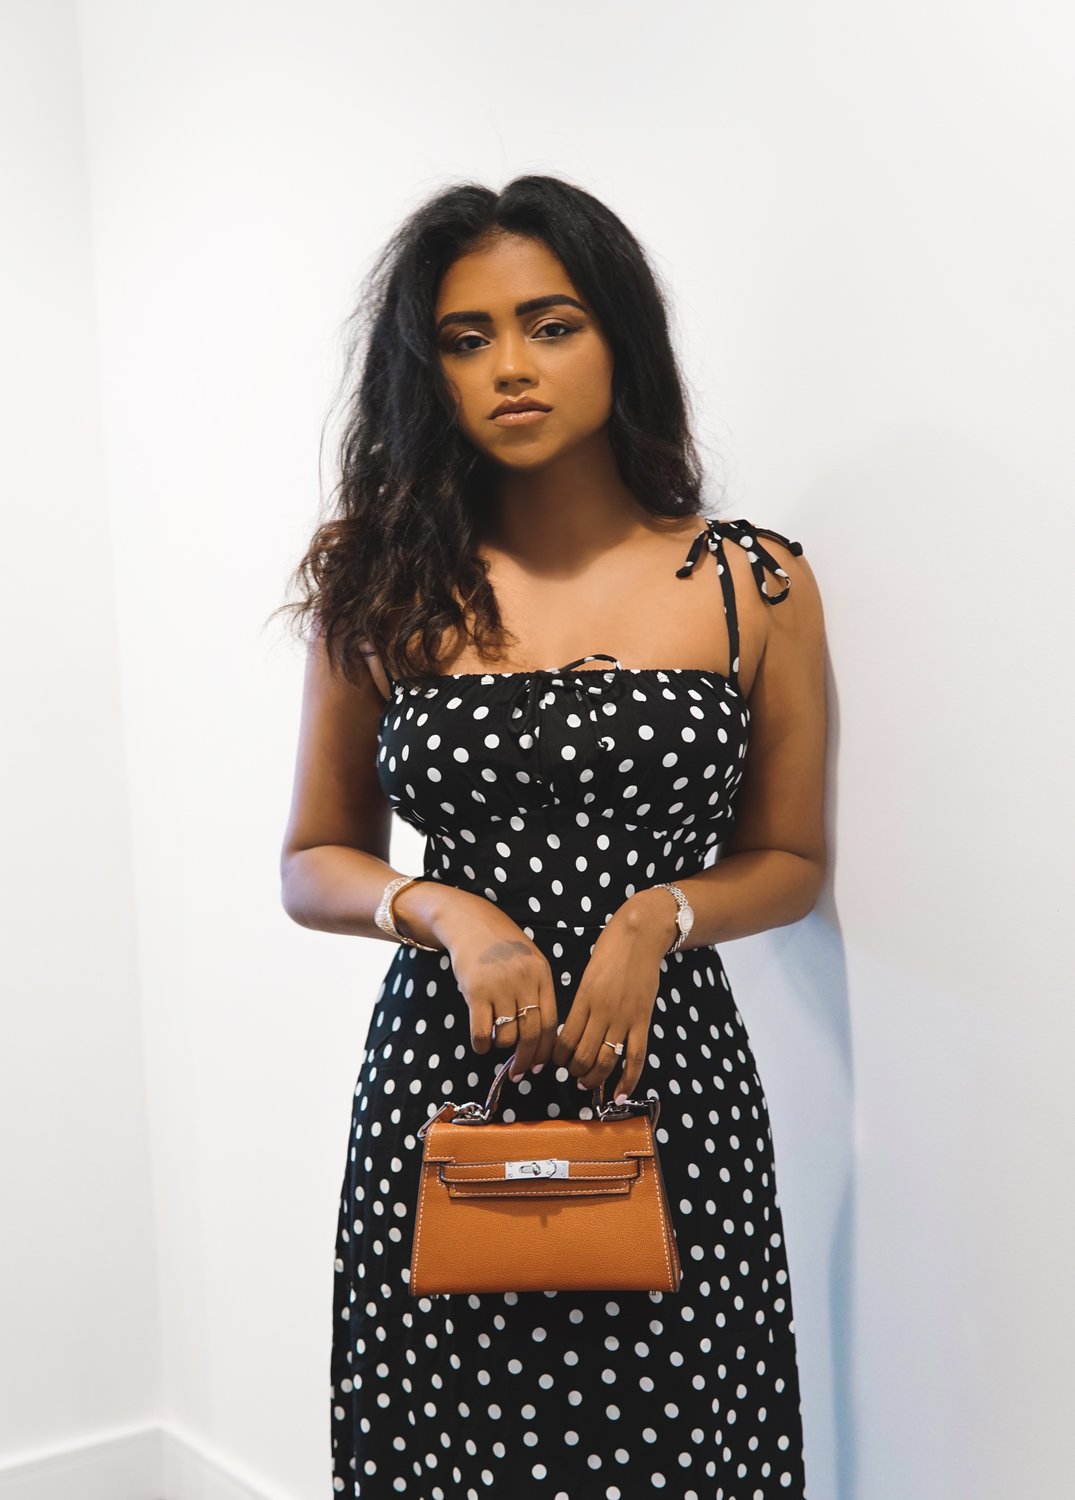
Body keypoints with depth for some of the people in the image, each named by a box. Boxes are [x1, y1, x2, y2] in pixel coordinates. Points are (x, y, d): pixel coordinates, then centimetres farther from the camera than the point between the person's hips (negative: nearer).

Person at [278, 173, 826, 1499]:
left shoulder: (755, 584, 0)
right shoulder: (384, 587, 2)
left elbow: (789, 861, 9)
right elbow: (312, 864, 8)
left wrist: (657, 917, -11)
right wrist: (447, 912, -11)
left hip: (667, 1082, 0)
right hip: (439, 1080, 1)